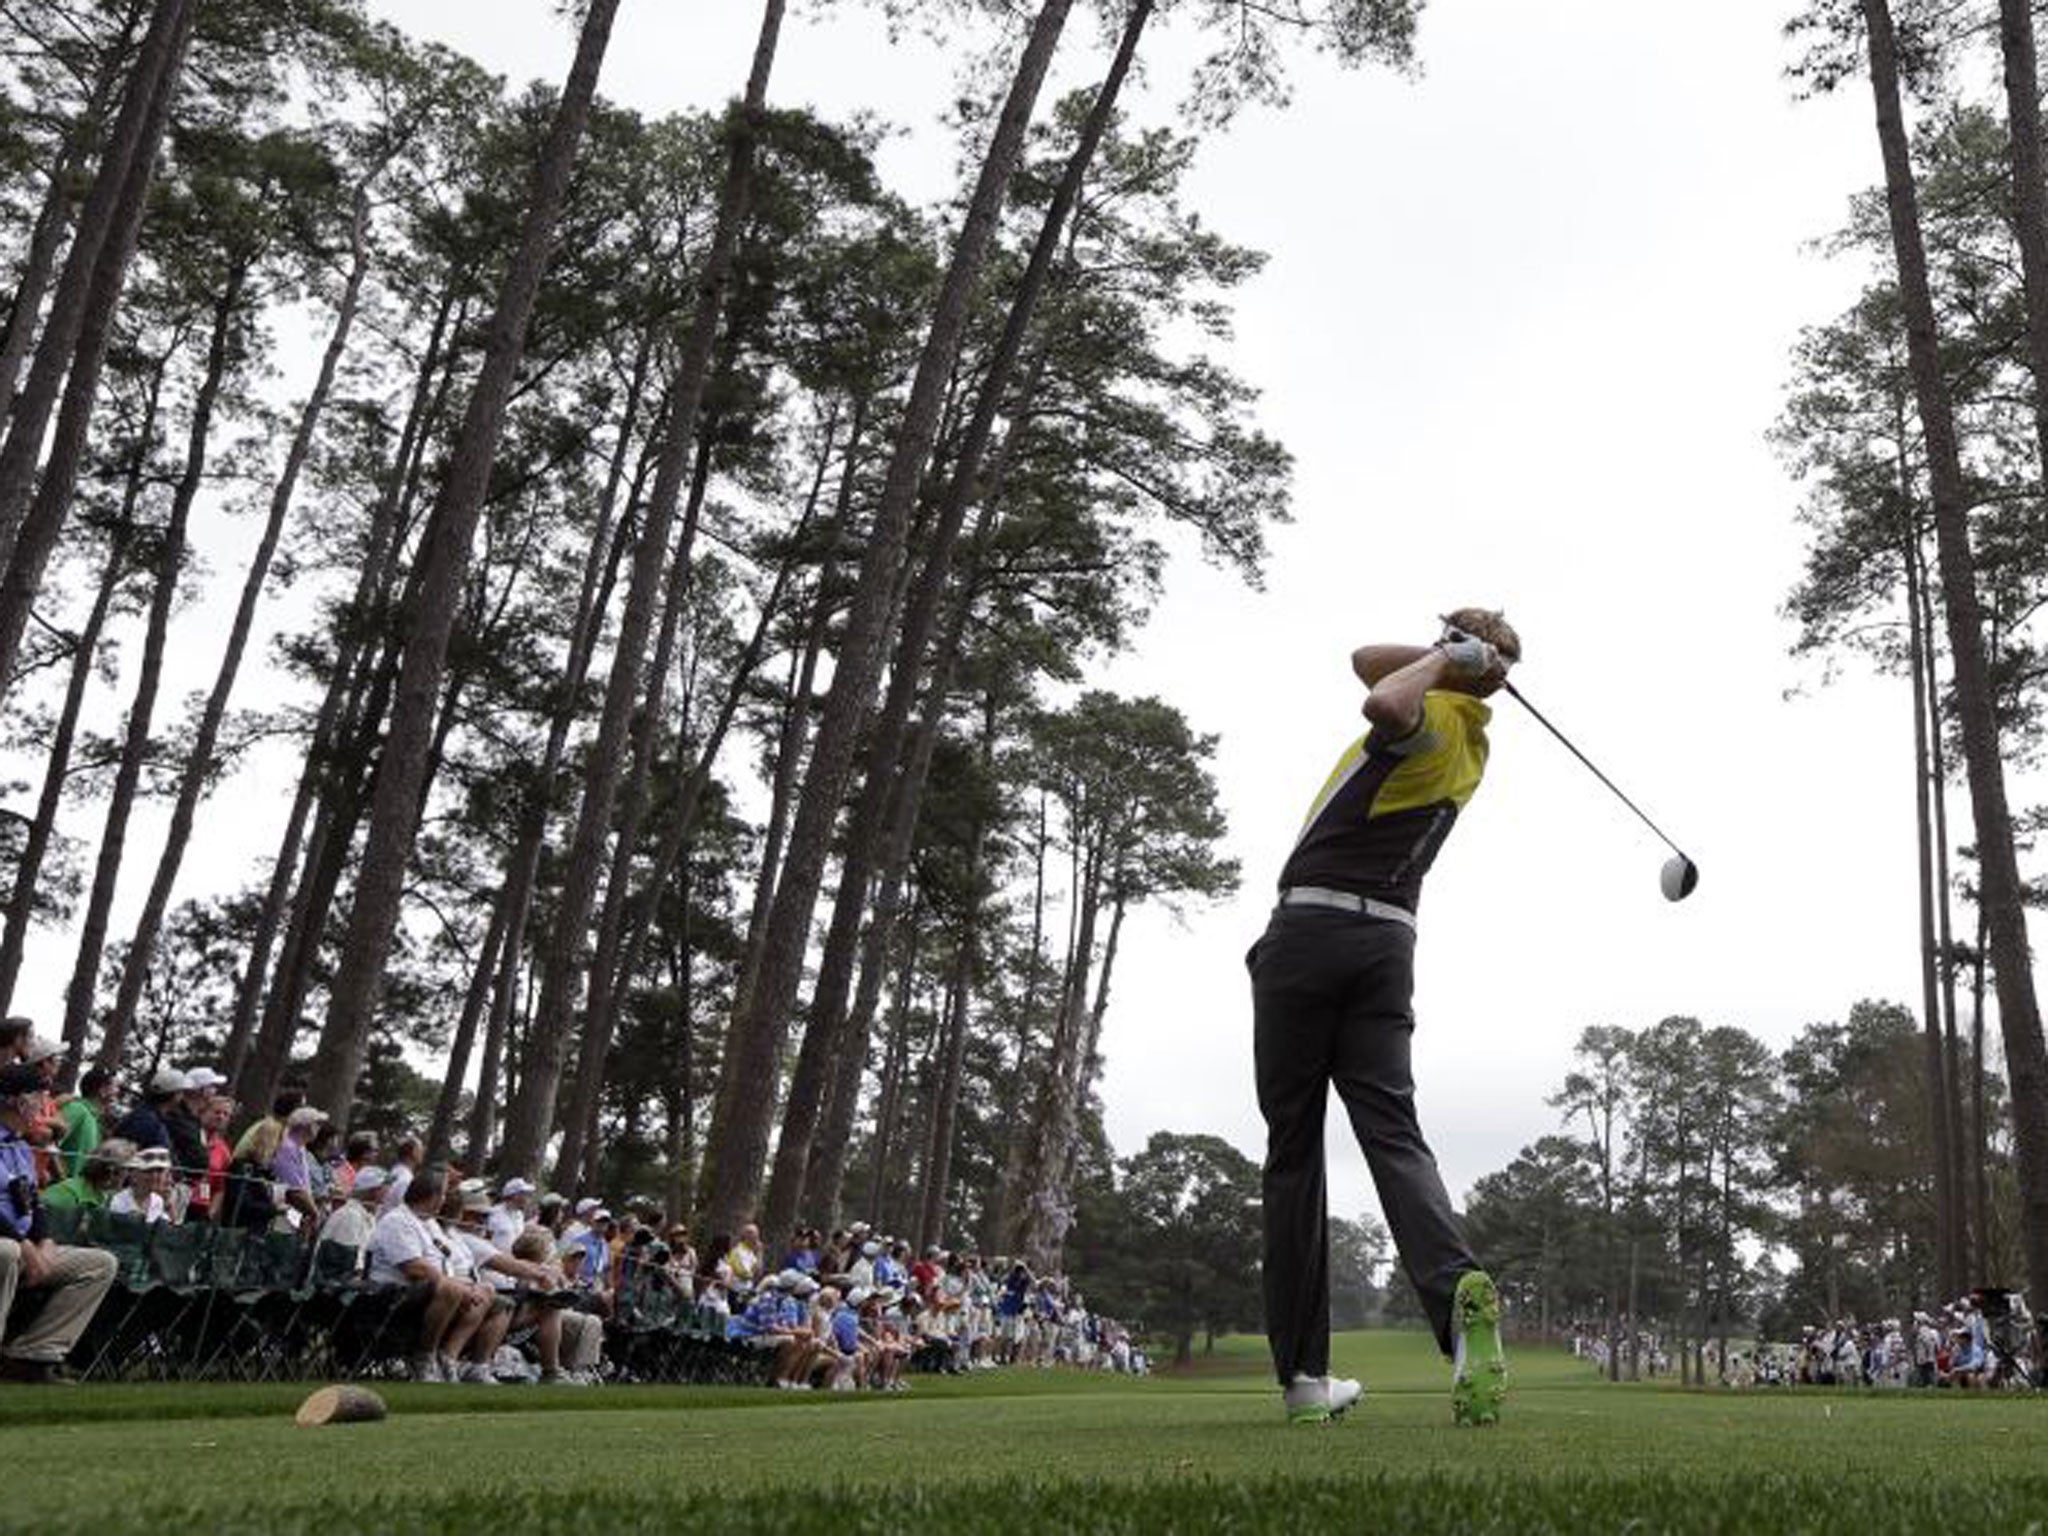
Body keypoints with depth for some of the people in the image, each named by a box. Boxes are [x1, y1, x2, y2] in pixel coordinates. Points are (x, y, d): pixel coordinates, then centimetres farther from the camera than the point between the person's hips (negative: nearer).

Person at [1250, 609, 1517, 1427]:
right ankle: (1457, 1286, -32)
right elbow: (1365, 660, 31)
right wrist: (1445, 658, 16)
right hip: (1388, 942, 6)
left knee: (1293, 1148, 0)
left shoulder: (1434, 715, -3)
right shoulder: (1471, 740, 20)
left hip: (1310, 926, -6)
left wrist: (1440, 658, -12)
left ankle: (1302, 1375, 1)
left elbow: (1384, 703, -31)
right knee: (1393, 1132, -3)